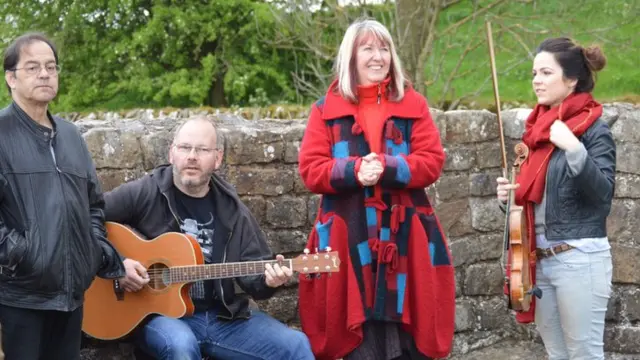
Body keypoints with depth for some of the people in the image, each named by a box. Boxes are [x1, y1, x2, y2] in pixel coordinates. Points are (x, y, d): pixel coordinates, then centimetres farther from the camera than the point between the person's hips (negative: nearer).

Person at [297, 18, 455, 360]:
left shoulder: (413, 104, 9)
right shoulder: (326, 109, 7)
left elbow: (432, 161, 1)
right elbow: (310, 169, 0)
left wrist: (387, 167, -16)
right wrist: (354, 171, -17)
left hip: (404, 235, 1)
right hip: (349, 236, 0)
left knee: (407, 331, 0)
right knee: (357, 330, 0)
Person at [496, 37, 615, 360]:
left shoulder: (594, 129, -8)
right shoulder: (537, 128, 11)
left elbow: (603, 193, -19)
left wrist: (574, 150, -30)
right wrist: (509, 195, 0)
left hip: (579, 259, -7)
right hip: (539, 260, 7)